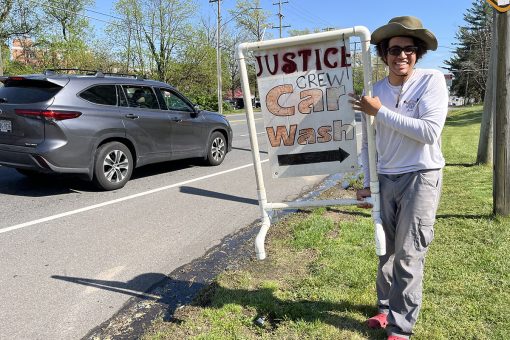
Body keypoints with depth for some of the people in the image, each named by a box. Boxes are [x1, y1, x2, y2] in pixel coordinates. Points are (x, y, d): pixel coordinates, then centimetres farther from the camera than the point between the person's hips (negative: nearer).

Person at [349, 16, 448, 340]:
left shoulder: (432, 80, -7)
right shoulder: (373, 93, 4)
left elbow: (430, 132, -20)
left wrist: (380, 112, -18)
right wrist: (367, 183, 5)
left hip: (421, 177, -4)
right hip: (385, 179, 4)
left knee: (409, 254, -2)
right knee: (386, 249, 12)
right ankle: (387, 307, 30)